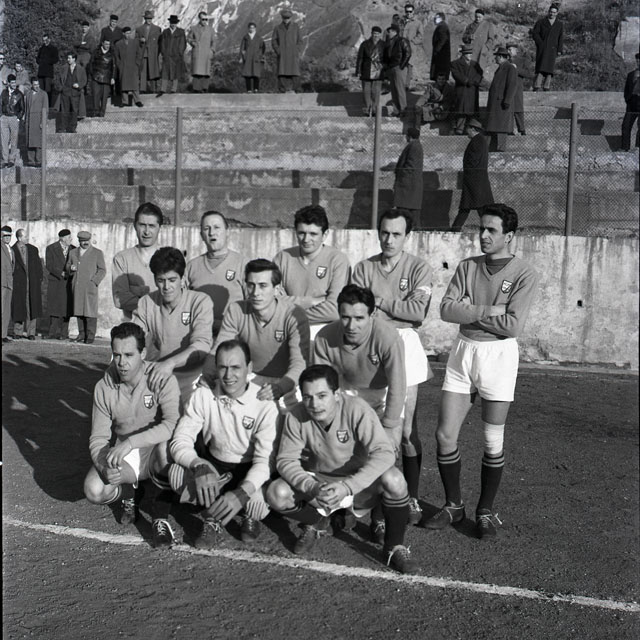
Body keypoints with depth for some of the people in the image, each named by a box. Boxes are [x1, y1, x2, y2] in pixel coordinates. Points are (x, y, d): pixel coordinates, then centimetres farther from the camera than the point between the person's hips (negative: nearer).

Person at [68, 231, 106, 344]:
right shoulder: (73, 252, 18)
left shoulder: (97, 253, 7)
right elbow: (68, 268, 23)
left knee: (90, 311, -8)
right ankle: (82, 334, 9)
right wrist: (71, 268, -1)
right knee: (79, 311, 2)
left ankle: (90, 336, -5)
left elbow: (102, 270, 4)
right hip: (76, 287, 4)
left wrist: (94, 282, -7)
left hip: (90, 287, -4)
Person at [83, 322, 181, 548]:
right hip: (123, 459, 3)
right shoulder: (104, 387, -7)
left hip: (156, 454, -2)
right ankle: (127, 494, 11)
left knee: (168, 444, -37)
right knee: (93, 490, -25)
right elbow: (98, 438, -5)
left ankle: (160, 516, -18)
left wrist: (131, 441, -39)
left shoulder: (162, 380, -17)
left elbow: (173, 424, -31)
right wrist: (105, 467, -26)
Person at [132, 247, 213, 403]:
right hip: (155, 375, 3)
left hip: (190, 377, -3)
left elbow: (202, 344, -20)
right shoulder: (146, 302, 6)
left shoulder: (200, 302, -7)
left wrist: (170, 363, -35)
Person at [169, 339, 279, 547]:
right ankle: (213, 519, -7)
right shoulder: (203, 395, -10)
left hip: (250, 472, -2)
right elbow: (180, 441, -15)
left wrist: (241, 493, -42)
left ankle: (249, 516, 4)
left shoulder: (264, 404, -18)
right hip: (214, 468, 2)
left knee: (257, 504, -34)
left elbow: (265, 460, -23)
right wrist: (199, 466, -37)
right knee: (177, 473, -27)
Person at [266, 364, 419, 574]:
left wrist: (347, 486, -44)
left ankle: (394, 547, -8)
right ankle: (317, 523, 10)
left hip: (359, 484, -2)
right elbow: (286, 460, -14)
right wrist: (311, 488, -34)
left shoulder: (357, 409, -26)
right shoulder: (296, 417, -17)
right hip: (318, 481, 3)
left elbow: (384, 453, -33)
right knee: (276, 494, -23)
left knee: (394, 480, -33)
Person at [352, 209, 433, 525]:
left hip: (404, 345, -2)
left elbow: (418, 311, -11)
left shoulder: (418, 268, 2)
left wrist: (380, 301, -5)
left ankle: (412, 498, 12)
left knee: (406, 429, 0)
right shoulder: (364, 268, 11)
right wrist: (398, 308, -13)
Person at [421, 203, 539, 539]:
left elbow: (513, 325, -16)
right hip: (463, 350, 4)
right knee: (445, 435, 2)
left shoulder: (524, 274, -5)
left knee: (493, 442, 4)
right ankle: (453, 505, 21)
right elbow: (446, 309, -5)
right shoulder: (467, 267, 7)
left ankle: (486, 510, 23)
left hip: (499, 353, -4)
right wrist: (488, 310, -14)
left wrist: (469, 311, -10)